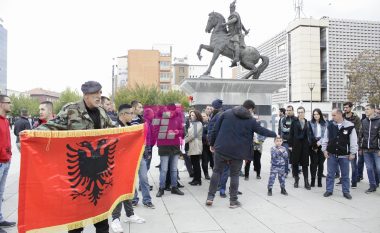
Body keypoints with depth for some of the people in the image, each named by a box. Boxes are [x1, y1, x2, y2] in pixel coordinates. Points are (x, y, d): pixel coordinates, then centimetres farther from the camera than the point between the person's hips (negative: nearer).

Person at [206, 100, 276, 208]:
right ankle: (233, 201, 17)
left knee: (216, 171, 12)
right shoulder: (251, 120, 1)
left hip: (221, 149, 1)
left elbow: (215, 129, 3)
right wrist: (274, 134, 31)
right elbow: (262, 131, 13)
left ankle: (210, 197, 11)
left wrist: (212, 143, 11)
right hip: (238, 152, -1)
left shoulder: (227, 113, 4)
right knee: (234, 175, 13)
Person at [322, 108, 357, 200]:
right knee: (330, 174, 8)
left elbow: (354, 141, -4)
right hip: (331, 154, 2)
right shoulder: (330, 125, 1)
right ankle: (329, 190, 19)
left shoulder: (349, 126, -7)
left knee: (345, 175, 10)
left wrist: (352, 153, -5)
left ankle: (346, 192, 22)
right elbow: (325, 138, 7)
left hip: (344, 155, -2)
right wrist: (324, 150, 2)